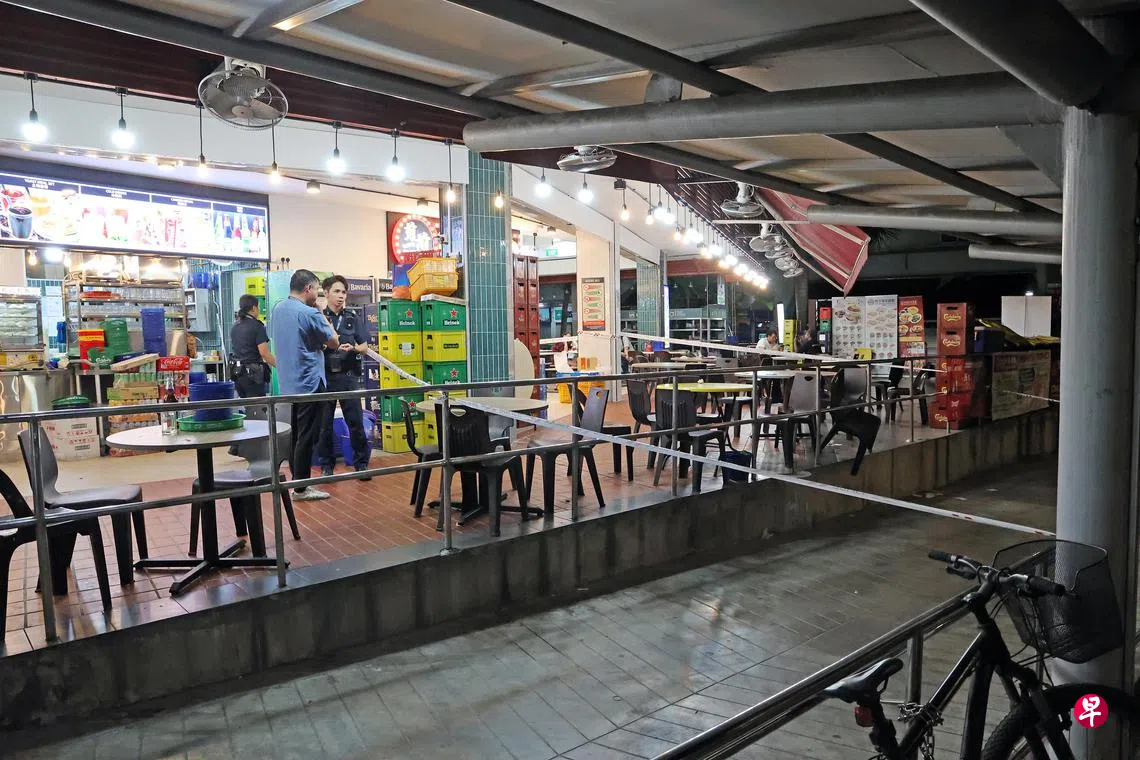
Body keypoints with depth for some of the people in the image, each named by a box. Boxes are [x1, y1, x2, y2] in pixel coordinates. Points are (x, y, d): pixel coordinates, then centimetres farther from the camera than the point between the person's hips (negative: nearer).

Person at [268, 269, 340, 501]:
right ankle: (300, 488, 4)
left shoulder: (278, 309, 7)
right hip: (309, 384, -8)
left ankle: (295, 479, 25)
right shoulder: (310, 314, -18)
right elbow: (334, 342, -7)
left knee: (295, 435, 16)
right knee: (306, 437, -2)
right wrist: (323, 315, 3)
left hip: (288, 384, 8)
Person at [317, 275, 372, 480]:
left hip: (348, 376, 1)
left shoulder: (353, 318, 8)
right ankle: (327, 465, 18)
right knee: (324, 423, 6)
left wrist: (353, 348, -12)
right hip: (325, 376, -1)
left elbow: (365, 347, 9)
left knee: (355, 421, 0)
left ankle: (361, 463, 10)